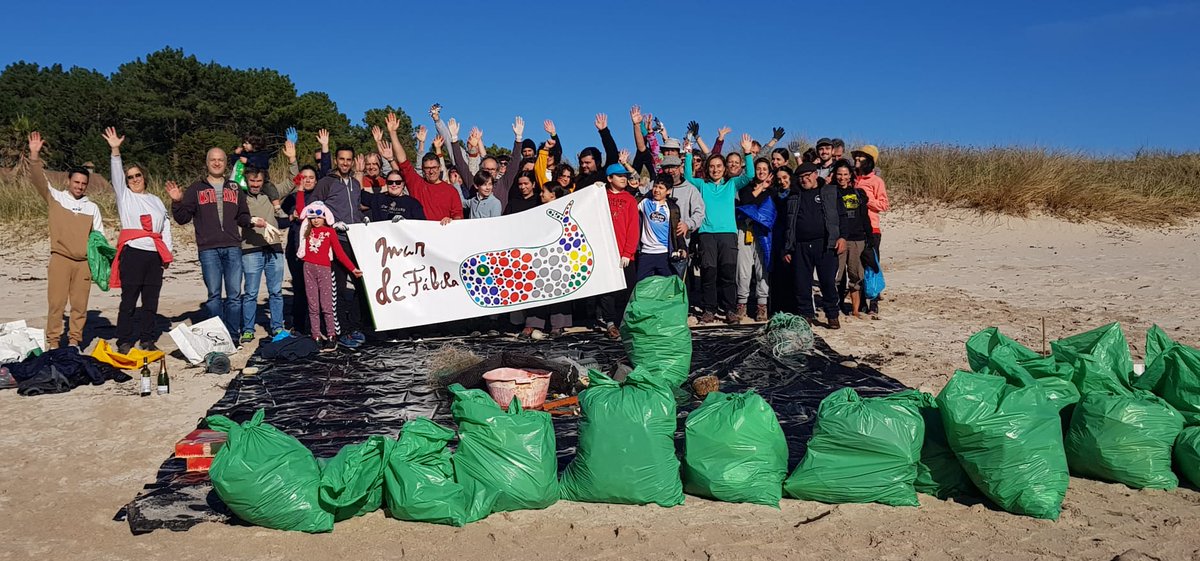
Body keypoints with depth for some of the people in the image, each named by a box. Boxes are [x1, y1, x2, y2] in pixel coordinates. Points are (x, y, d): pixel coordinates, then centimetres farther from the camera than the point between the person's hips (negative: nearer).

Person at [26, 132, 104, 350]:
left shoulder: (92, 207, 11)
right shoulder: (55, 198, 6)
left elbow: (99, 235, 11)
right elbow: (39, 179, -7)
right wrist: (35, 155, -19)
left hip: (84, 262, 2)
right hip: (60, 259, -2)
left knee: (80, 304, 5)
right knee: (56, 302, -2)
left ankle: (74, 340, 16)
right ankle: (53, 341, 6)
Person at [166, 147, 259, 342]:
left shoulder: (235, 189, 18)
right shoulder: (196, 189, 11)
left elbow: (242, 217, 20)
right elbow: (182, 218, 9)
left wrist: (252, 221, -1)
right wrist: (177, 202, -8)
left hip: (233, 248, 2)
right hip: (208, 249, -2)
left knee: (234, 294, -2)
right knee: (214, 295, -1)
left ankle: (233, 336, 5)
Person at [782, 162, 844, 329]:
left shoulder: (831, 192, 10)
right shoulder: (794, 197, 17)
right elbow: (788, 224, 17)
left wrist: (842, 237, -8)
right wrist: (787, 249, 11)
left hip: (825, 245, -3)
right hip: (801, 246, 3)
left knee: (828, 281, -4)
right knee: (802, 284, 2)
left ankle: (832, 316, 8)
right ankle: (806, 315, 14)